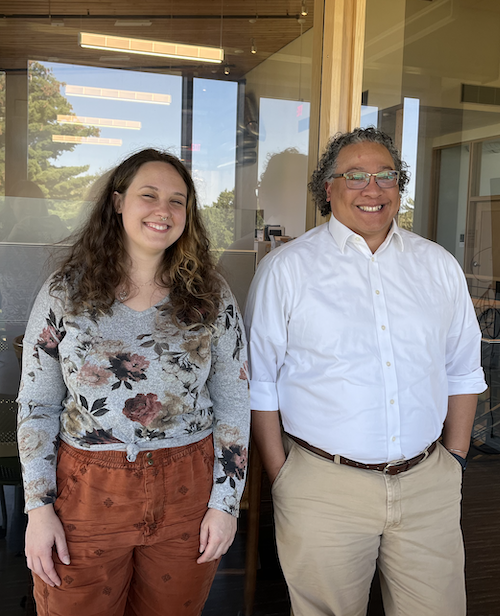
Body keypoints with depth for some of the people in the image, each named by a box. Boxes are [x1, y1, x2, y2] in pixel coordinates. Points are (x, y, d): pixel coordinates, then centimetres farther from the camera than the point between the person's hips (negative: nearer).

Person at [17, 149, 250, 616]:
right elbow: (37, 406, 1)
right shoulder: (65, 292, -3)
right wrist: (39, 507, -4)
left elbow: (233, 403, 1)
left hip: (187, 493, 1)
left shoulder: (210, 297, -2)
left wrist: (225, 503, -2)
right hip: (86, 491, 0)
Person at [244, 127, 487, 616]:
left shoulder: (439, 266, 7)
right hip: (324, 486, -2)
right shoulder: (286, 269, -3)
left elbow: (462, 371, 14)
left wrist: (454, 459, 10)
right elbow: (260, 382, -2)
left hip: (428, 486, 3)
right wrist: (280, 477, -3)